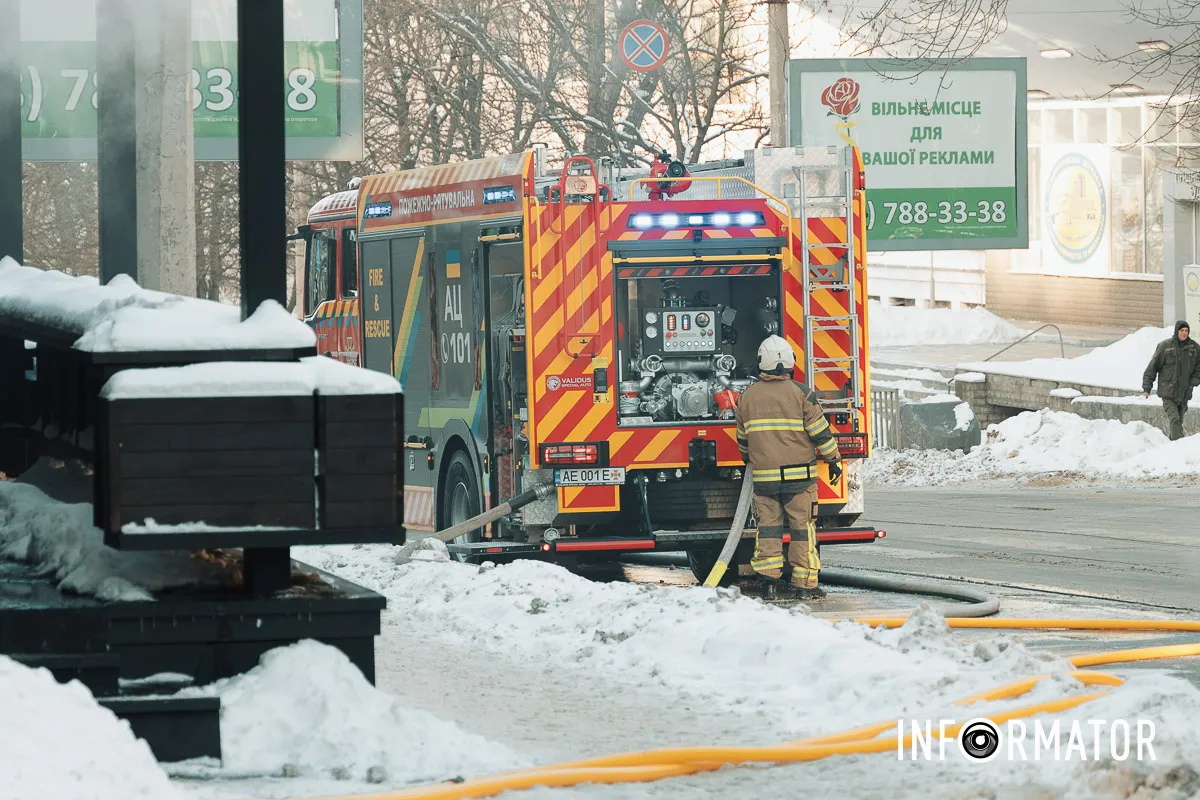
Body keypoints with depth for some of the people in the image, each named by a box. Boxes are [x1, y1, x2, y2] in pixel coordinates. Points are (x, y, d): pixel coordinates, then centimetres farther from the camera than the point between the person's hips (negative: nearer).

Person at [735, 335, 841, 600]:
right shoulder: (801, 394, -7)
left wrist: (750, 461, 34)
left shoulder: (747, 396, 5)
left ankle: (769, 580, 3)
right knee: (803, 528, 2)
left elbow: (743, 438, 17)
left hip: (763, 476, 3)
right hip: (798, 475, -3)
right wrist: (834, 460, 8)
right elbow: (821, 432, -5)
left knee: (768, 526, 8)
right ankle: (804, 584, 1)